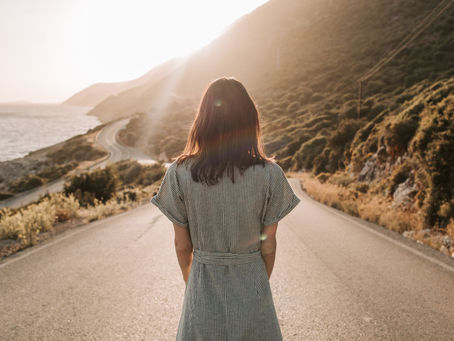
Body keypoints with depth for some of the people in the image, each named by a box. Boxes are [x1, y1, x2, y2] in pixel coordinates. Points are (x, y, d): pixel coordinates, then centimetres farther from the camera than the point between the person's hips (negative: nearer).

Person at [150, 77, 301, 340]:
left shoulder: (180, 173, -14)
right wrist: (262, 282, 12)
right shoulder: (270, 175, -15)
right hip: (252, 282, 0)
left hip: (203, 287, 1)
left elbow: (182, 244, -5)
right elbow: (268, 244, -6)